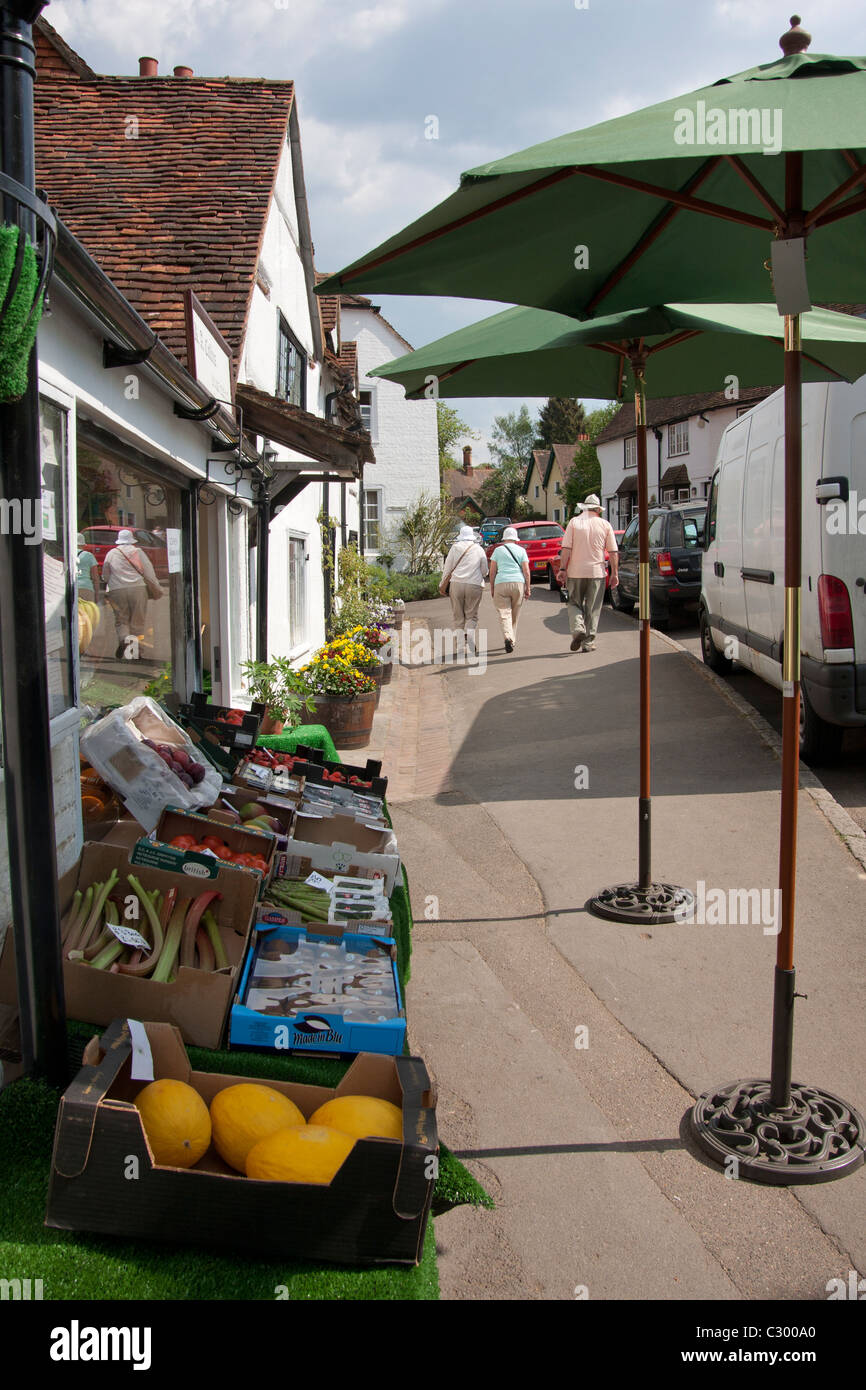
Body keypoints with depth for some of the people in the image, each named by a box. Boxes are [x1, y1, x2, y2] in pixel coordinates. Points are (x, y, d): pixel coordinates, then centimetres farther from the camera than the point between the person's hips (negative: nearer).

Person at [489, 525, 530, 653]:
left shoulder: (498, 550, 7)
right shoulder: (521, 550, 8)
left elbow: (492, 572, 5)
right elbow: (526, 571, 2)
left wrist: (492, 588, 12)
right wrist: (528, 588, 6)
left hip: (501, 584, -1)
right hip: (518, 583, 1)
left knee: (504, 614, -5)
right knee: (515, 615, 14)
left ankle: (508, 637, -27)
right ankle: (512, 640, 22)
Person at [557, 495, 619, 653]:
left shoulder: (574, 522, 0)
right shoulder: (605, 525, 3)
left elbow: (566, 548, -7)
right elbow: (613, 552, 2)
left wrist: (562, 569, -5)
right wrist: (615, 573, 7)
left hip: (576, 572, 0)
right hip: (597, 572, 1)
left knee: (574, 604, 13)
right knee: (593, 608, 8)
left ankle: (578, 628, -12)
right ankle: (588, 642, 8)